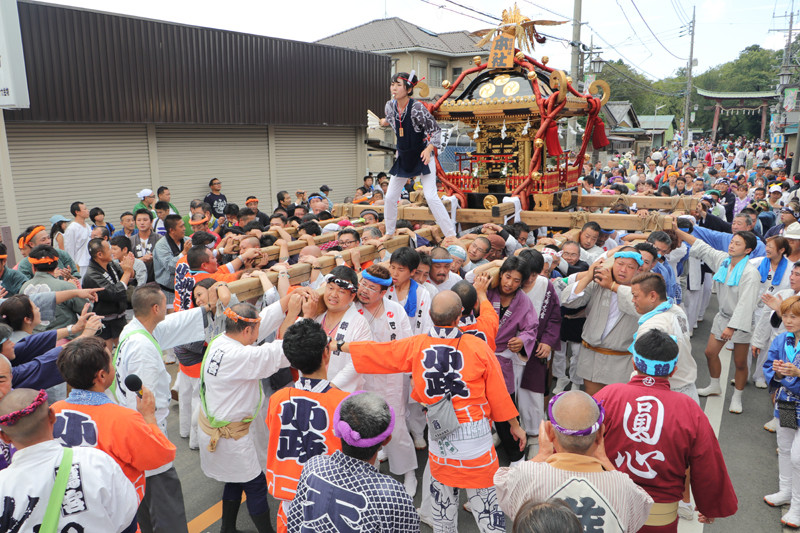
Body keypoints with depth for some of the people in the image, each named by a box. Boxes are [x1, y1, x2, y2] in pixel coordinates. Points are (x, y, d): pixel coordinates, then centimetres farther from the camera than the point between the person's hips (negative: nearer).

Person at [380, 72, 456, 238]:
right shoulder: (390, 106, -3)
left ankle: (451, 234, -7)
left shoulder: (417, 108, -19)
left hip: (423, 156, -6)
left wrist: (429, 149, -24)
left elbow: (436, 130, -14)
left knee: (431, 196, -15)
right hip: (403, 157, 6)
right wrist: (385, 121, 7)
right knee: (390, 197, 6)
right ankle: (389, 233, 24)